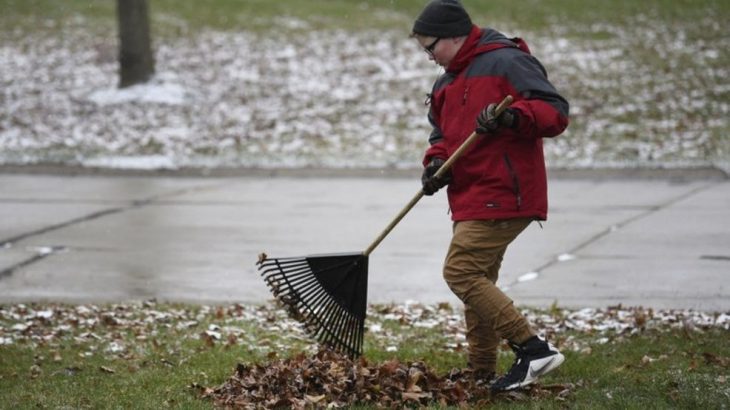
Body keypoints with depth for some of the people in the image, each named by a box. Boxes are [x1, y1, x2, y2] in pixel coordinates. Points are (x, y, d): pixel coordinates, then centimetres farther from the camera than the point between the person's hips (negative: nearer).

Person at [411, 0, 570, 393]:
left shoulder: (506, 62, -12)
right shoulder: (446, 83, 17)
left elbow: (556, 111, -16)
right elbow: (442, 133, 23)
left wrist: (513, 116, -34)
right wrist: (437, 161, 1)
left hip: (502, 196, -10)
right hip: (472, 198, 10)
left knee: (460, 271, -16)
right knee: (477, 280, 12)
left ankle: (533, 349, -16)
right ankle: (481, 374, 20)